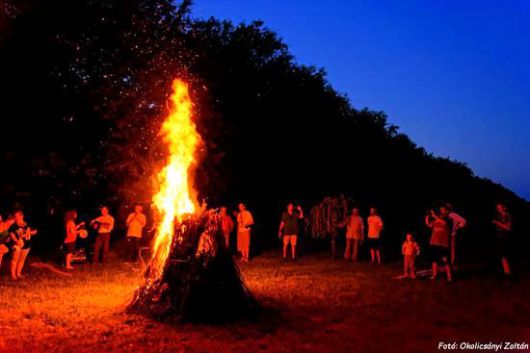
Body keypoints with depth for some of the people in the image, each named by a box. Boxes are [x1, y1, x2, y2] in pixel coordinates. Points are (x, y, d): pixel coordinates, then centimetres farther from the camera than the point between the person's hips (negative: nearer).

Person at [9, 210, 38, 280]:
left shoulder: (27, 225, 5)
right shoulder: (14, 225, -6)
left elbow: (34, 231, 10)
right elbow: (11, 233, -16)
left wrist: (30, 232, -11)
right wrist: (16, 240, -30)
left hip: (26, 244, 4)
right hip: (18, 244, -4)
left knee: (22, 259, 11)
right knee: (15, 259, -3)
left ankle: (18, 273, 23)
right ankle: (13, 275, 3)